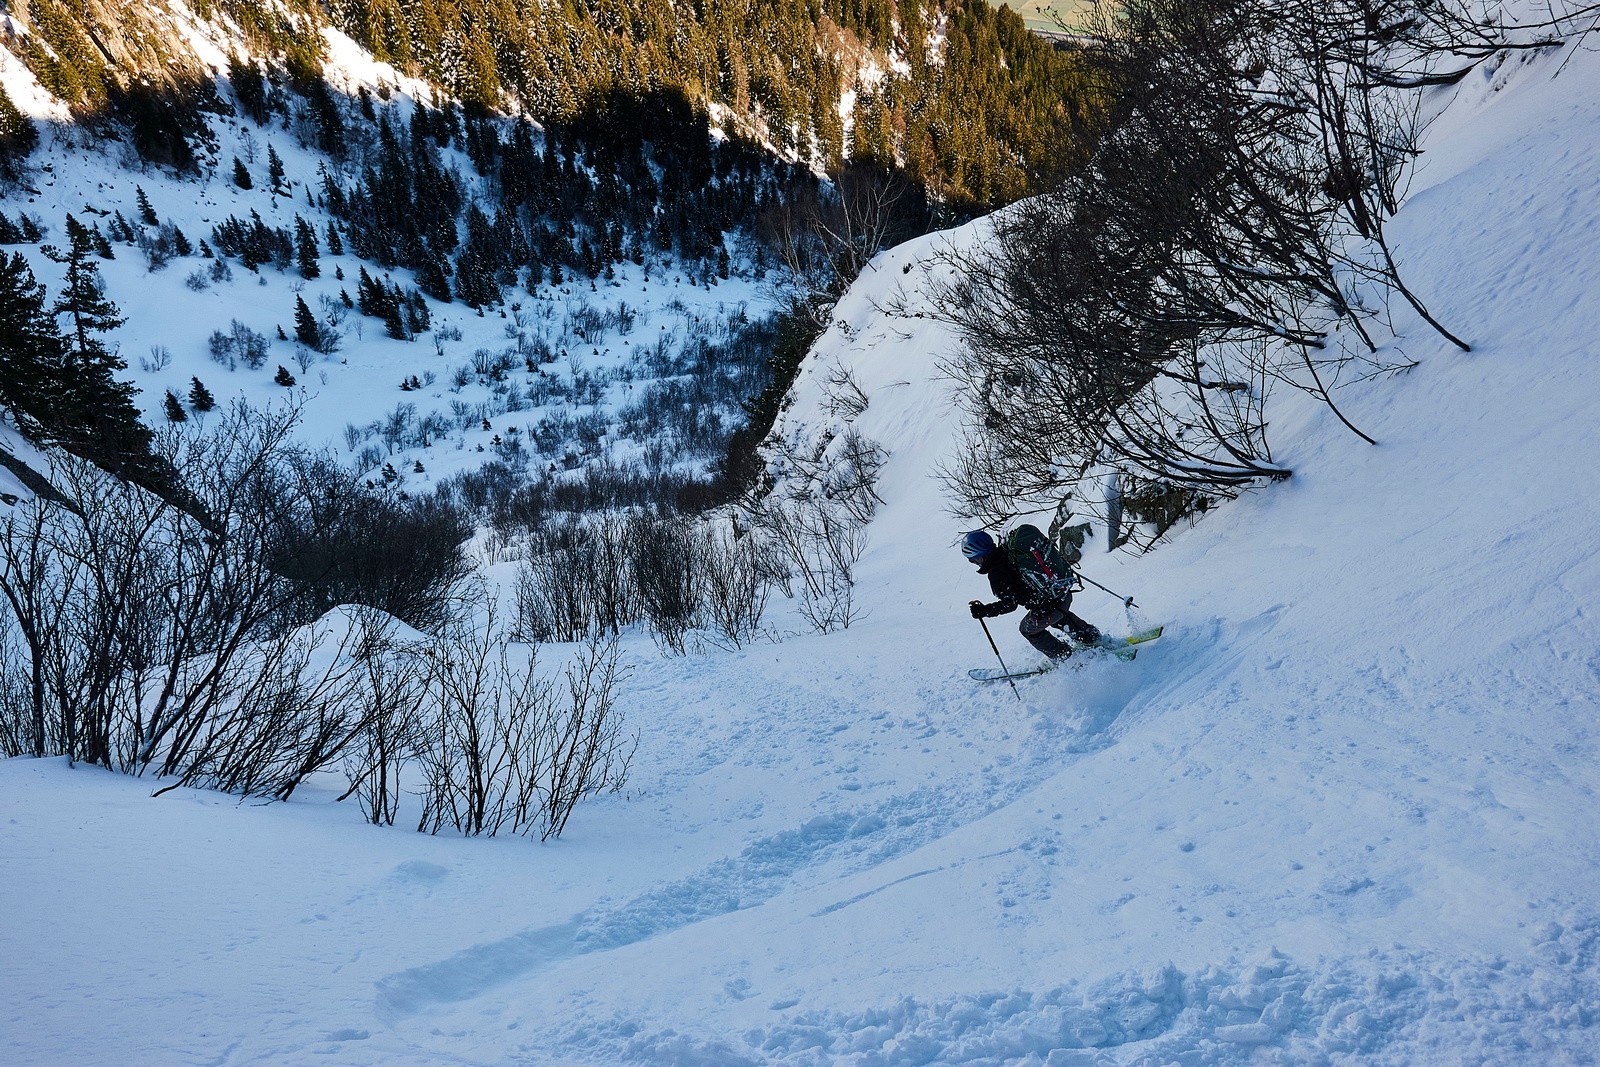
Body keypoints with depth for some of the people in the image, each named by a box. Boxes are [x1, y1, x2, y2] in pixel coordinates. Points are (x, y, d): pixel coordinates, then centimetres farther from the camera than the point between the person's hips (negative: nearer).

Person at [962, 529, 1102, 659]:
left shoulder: (996, 574, -18)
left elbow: (1010, 604, -22)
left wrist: (983, 611, -16)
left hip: (1049, 608, -7)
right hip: (1065, 594, 7)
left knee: (1028, 629, 25)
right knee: (1058, 616, 41)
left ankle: (1063, 658, 33)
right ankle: (1090, 635, 51)